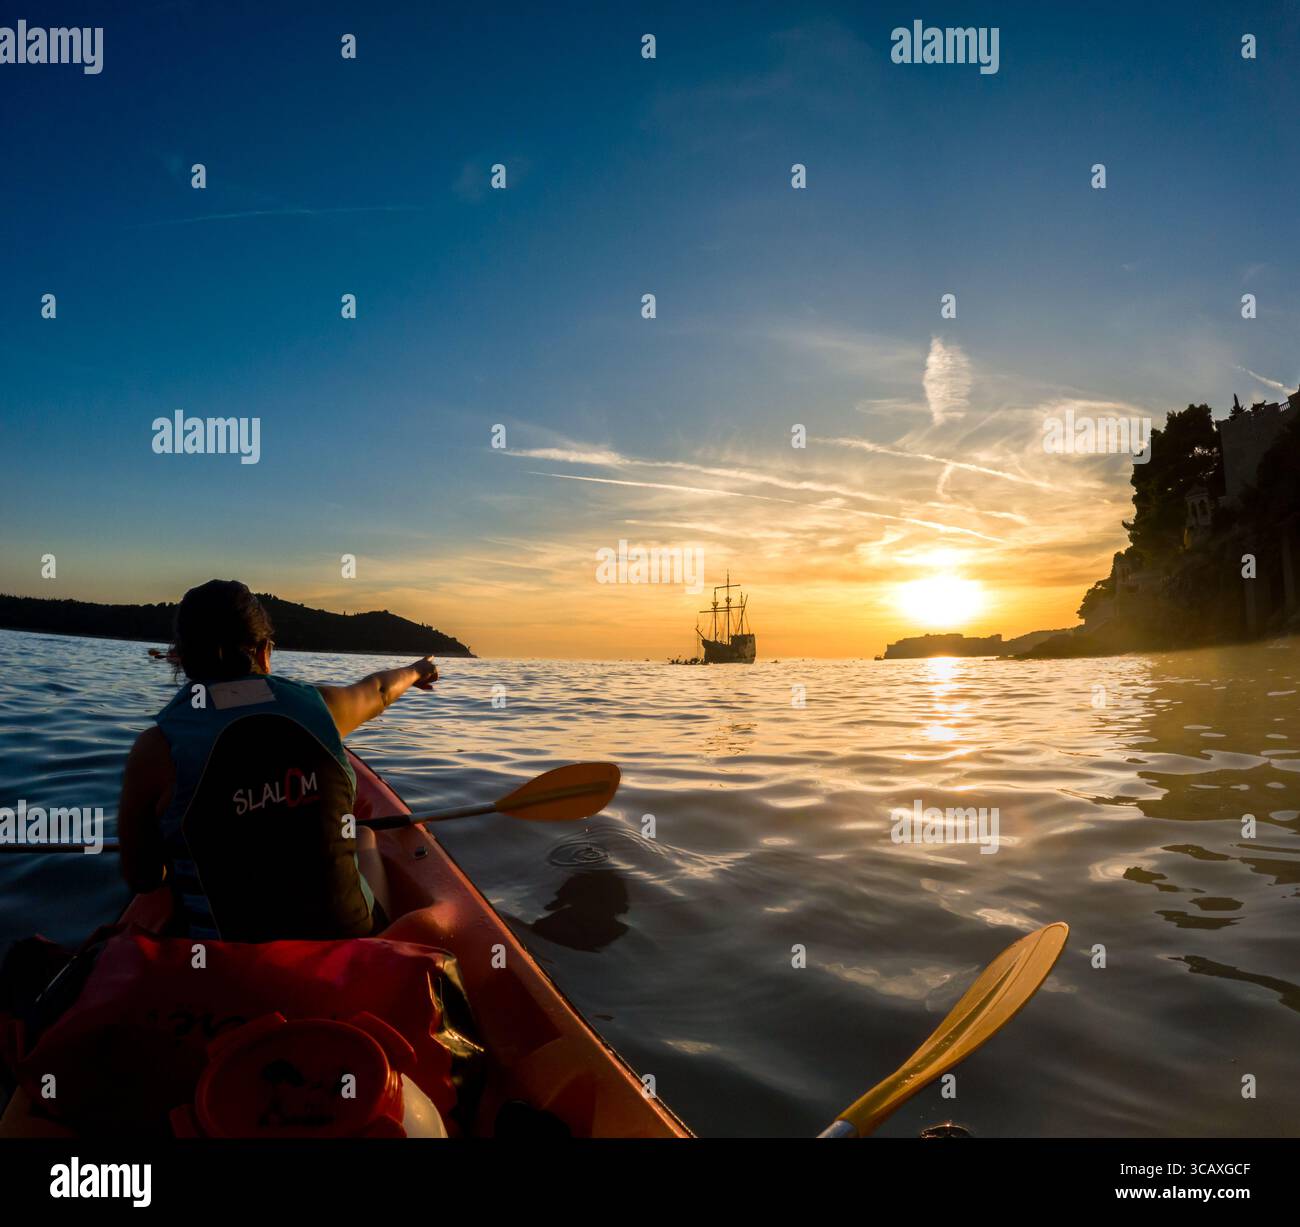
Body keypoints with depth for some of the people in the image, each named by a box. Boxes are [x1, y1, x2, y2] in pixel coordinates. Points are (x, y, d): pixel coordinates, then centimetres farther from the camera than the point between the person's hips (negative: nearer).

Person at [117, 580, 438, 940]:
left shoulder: (157, 749, -14)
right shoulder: (317, 705, -8)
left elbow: (142, 879, -3)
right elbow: (378, 690, 17)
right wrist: (414, 672, 40)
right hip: (347, 933, 2)